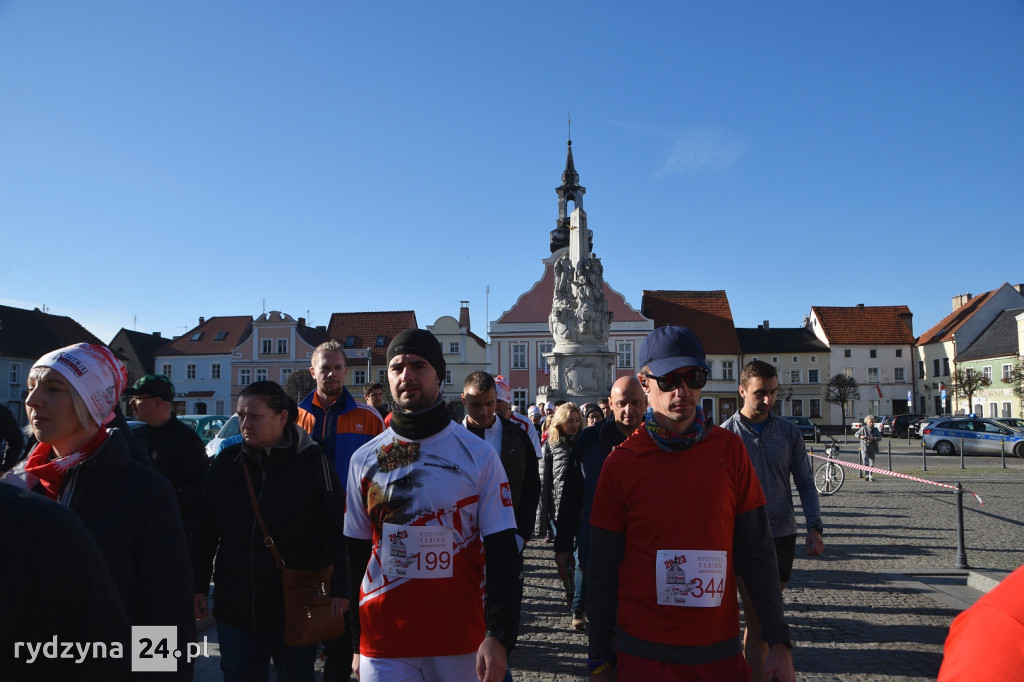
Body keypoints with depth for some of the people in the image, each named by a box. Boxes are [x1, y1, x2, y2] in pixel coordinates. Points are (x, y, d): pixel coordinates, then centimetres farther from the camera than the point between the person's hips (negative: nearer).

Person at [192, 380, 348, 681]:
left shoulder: (312, 461, -11)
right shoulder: (226, 462, 2)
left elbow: (337, 529, -10)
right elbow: (203, 530, 8)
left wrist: (339, 589, -12)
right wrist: (198, 586, 7)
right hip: (234, 605, 3)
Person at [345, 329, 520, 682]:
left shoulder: (479, 455, -5)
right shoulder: (364, 459, 2)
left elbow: (501, 554, -5)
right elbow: (354, 556, 8)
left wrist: (497, 637, -12)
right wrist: (355, 642, 7)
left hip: (460, 640, -1)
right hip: (383, 644, 2)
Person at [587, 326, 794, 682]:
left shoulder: (729, 450, -3)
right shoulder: (621, 463, -9)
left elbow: (756, 552, 0)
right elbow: (603, 570, -4)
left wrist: (779, 642, -3)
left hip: (720, 650, 2)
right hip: (644, 653, -1)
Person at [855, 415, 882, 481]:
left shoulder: (876, 429, 7)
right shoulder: (863, 428, 0)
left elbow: (880, 438, 0)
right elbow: (856, 434, 4)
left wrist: (873, 439, -18)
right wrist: (860, 436, -18)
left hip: (872, 449, 3)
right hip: (864, 448, -3)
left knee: (871, 464, 7)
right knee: (865, 462, -17)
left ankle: (870, 477, 18)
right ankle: (867, 475, -12)